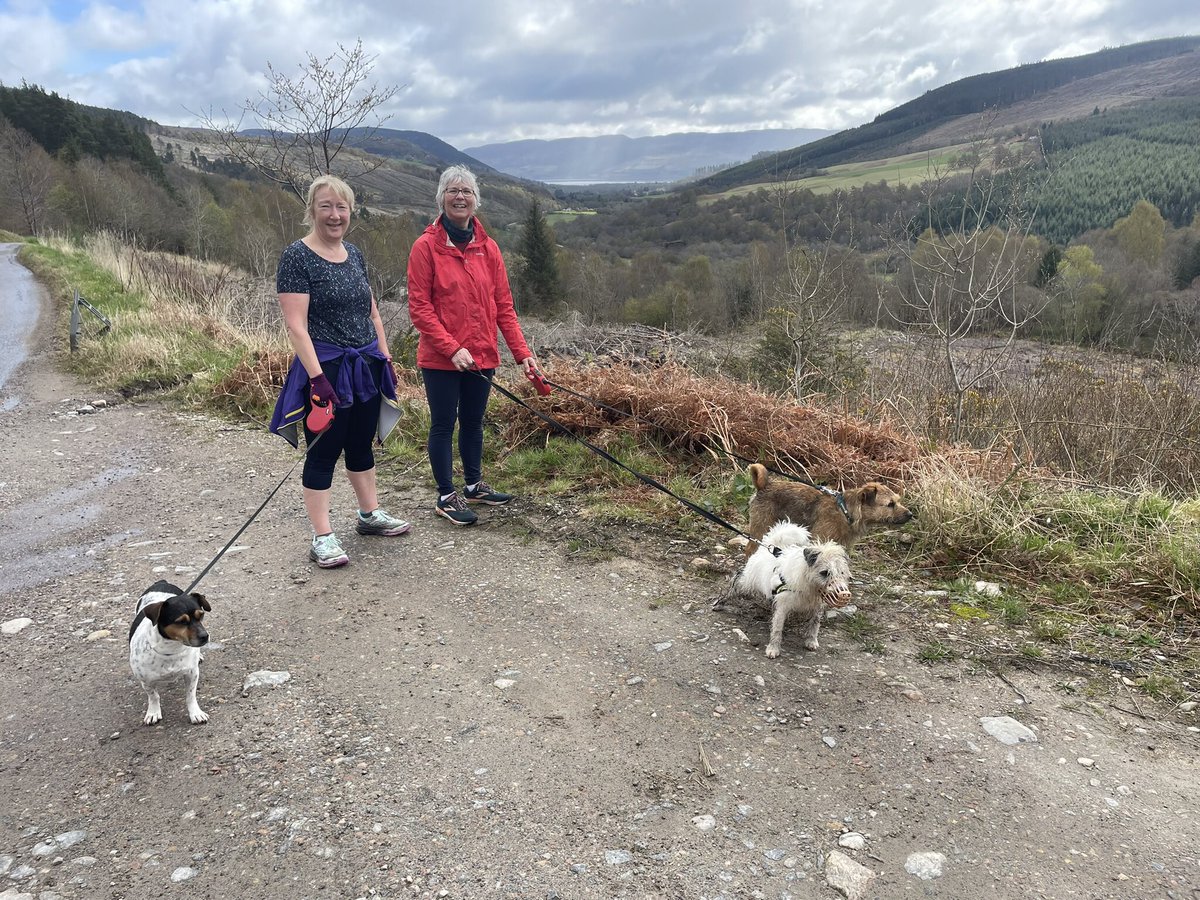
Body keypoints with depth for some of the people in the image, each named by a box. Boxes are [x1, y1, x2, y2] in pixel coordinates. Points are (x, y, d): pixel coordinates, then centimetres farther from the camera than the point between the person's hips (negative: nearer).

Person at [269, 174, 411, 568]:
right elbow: (296, 325, -18)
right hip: (326, 369, -7)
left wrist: (385, 358, 13)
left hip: (365, 366, 7)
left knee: (361, 443, 17)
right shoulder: (297, 256, -12)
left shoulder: (354, 254, 10)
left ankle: (369, 514, 32)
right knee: (324, 451, 0)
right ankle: (322, 537, 8)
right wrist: (317, 377, -23)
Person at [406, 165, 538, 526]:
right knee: (444, 425, 5)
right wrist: (452, 349, -20)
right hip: (440, 359, -4)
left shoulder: (487, 247, 6)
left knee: (473, 422, 17)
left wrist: (522, 352, -1)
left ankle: (474, 485, 35)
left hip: (482, 357, 5)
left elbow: (503, 305, 6)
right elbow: (419, 307, -11)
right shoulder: (426, 246, -7)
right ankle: (446, 496, 18)